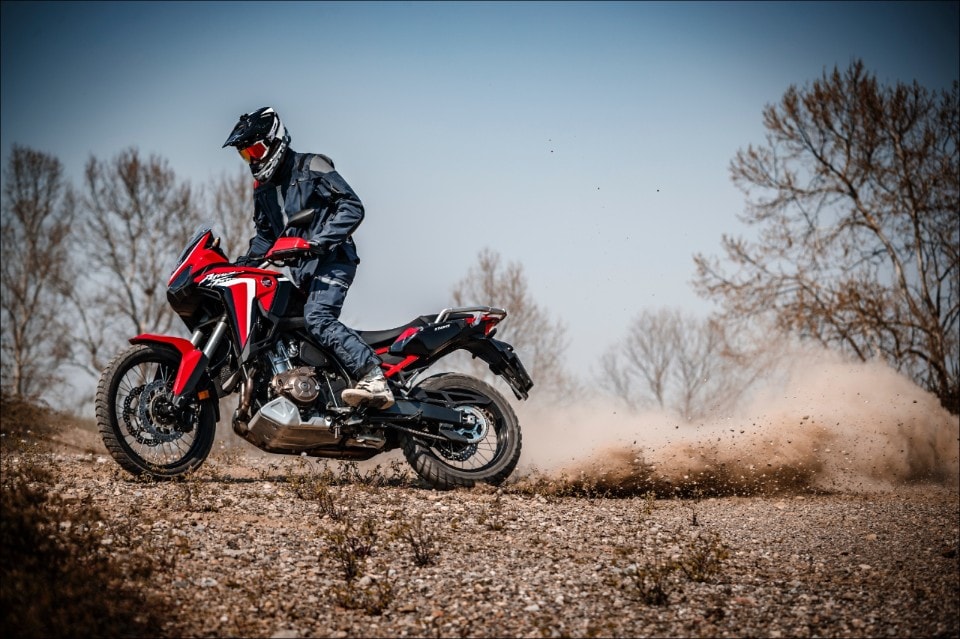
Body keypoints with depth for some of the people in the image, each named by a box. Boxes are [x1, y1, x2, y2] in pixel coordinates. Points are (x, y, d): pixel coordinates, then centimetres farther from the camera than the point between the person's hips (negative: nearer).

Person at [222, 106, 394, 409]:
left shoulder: (310, 167, -3)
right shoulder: (263, 188, 21)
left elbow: (352, 206, -12)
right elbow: (265, 234, 32)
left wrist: (321, 241, -24)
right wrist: (240, 265, 16)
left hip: (332, 260, -10)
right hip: (300, 270, 10)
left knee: (318, 319, -30)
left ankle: (375, 380, -40)